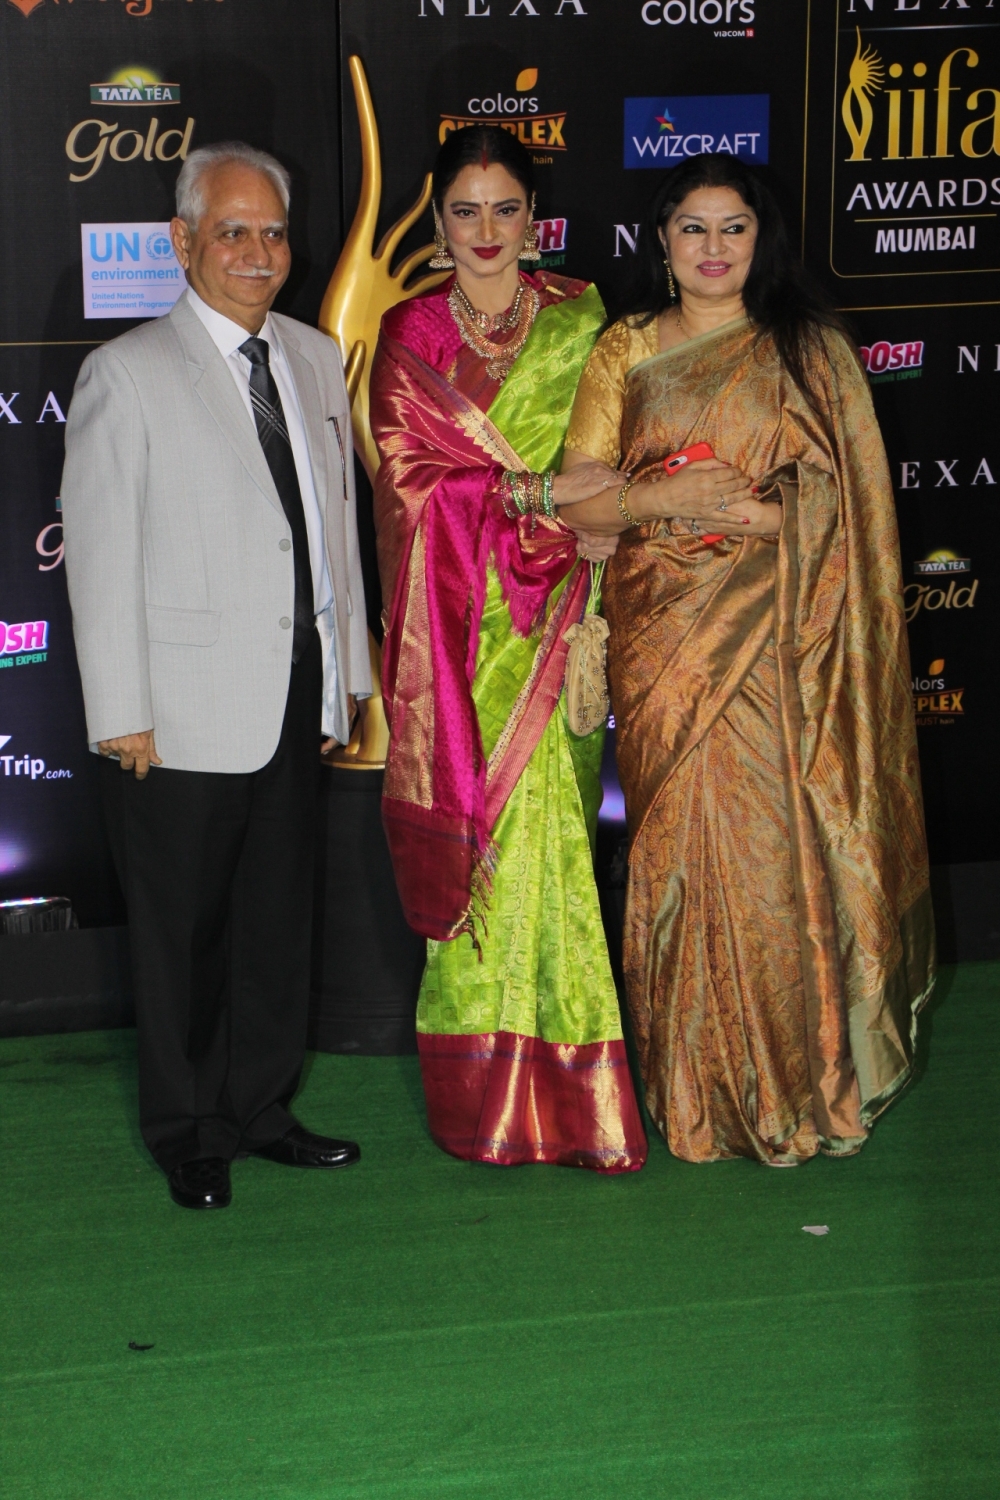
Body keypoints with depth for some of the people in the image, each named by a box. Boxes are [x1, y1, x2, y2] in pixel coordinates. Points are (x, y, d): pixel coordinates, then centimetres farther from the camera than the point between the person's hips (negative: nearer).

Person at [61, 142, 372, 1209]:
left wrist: (352, 667, 13)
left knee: (280, 918, 13)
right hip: (186, 709, -5)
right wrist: (120, 711, -12)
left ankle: (260, 1108, 28)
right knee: (181, 931, 6)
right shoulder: (126, 373, -7)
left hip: (297, 698, 6)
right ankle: (187, 1133, 20)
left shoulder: (315, 359, 12)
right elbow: (99, 555, -8)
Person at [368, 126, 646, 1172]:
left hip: (556, 615, 1)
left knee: (549, 835, -2)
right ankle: (493, 1093, 5)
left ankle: (557, 1085, 8)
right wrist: (537, 491, -12)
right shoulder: (410, 335, 6)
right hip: (461, 621, -1)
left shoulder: (580, 319, 10)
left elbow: (607, 456, 15)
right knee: (491, 834, -4)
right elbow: (408, 477, -4)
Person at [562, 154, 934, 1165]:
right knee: (681, 845, 1)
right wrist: (669, 496, -12)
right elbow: (580, 500, 4)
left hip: (775, 636, -1)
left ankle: (796, 1079, 10)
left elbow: (847, 507, -1)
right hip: (662, 635, 1)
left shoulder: (809, 349, 6)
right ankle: (699, 1090, 13)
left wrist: (742, 512, -12)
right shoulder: (625, 351, 10)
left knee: (776, 843, -4)